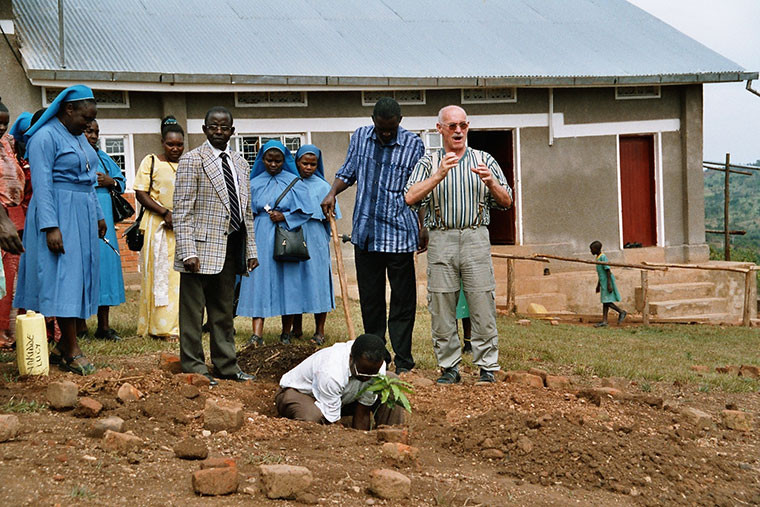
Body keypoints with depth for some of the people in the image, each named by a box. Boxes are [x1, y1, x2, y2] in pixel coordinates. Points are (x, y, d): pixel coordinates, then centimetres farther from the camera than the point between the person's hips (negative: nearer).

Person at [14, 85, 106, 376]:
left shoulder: (79, 137, 15)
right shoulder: (45, 137, -11)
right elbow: (42, 185, -17)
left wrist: (97, 215, 20)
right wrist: (51, 226, -24)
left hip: (82, 215, 9)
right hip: (58, 213, -9)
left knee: (79, 274, 6)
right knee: (63, 275, -10)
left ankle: (66, 342, 11)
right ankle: (72, 351, -11)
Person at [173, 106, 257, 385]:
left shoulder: (240, 163, 16)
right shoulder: (191, 160, -5)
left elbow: (246, 211, 19)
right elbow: (181, 210, -10)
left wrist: (251, 250, 13)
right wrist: (187, 251, -18)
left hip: (230, 247, 6)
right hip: (203, 247, -6)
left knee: (224, 310, 13)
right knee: (193, 310, 0)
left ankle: (225, 365, 21)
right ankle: (193, 367, 7)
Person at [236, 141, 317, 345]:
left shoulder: (294, 182, 4)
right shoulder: (254, 183, 10)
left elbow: (307, 210, -1)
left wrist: (284, 216, -11)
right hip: (260, 238, 1)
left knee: (288, 282, 0)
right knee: (259, 281, -8)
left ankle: (286, 332, 12)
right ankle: (257, 333, -14)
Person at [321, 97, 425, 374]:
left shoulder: (413, 144, -3)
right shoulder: (360, 137, 6)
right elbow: (348, 172, 18)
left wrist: (423, 226, -4)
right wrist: (333, 192, 1)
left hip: (399, 234, -3)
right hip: (365, 232, 4)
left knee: (402, 299, 0)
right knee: (369, 298, 8)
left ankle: (403, 359, 7)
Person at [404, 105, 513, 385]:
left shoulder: (484, 160, 13)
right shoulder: (428, 163, 10)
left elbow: (506, 201, 10)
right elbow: (410, 198, -5)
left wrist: (491, 182, -10)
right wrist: (439, 175, -16)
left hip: (476, 238, 0)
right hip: (441, 240, 0)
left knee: (483, 306, -5)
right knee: (442, 308, 1)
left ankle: (487, 367, 1)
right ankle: (449, 367, 10)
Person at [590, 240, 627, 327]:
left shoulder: (603, 257, -16)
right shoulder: (598, 258, 13)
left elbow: (608, 271, -20)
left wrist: (609, 284, -23)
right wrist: (598, 285, 25)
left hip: (607, 282, -10)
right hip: (603, 282, 10)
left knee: (607, 301, -9)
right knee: (605, 302, 6)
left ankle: (622, 312, 4)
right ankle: (604, 321, 5)